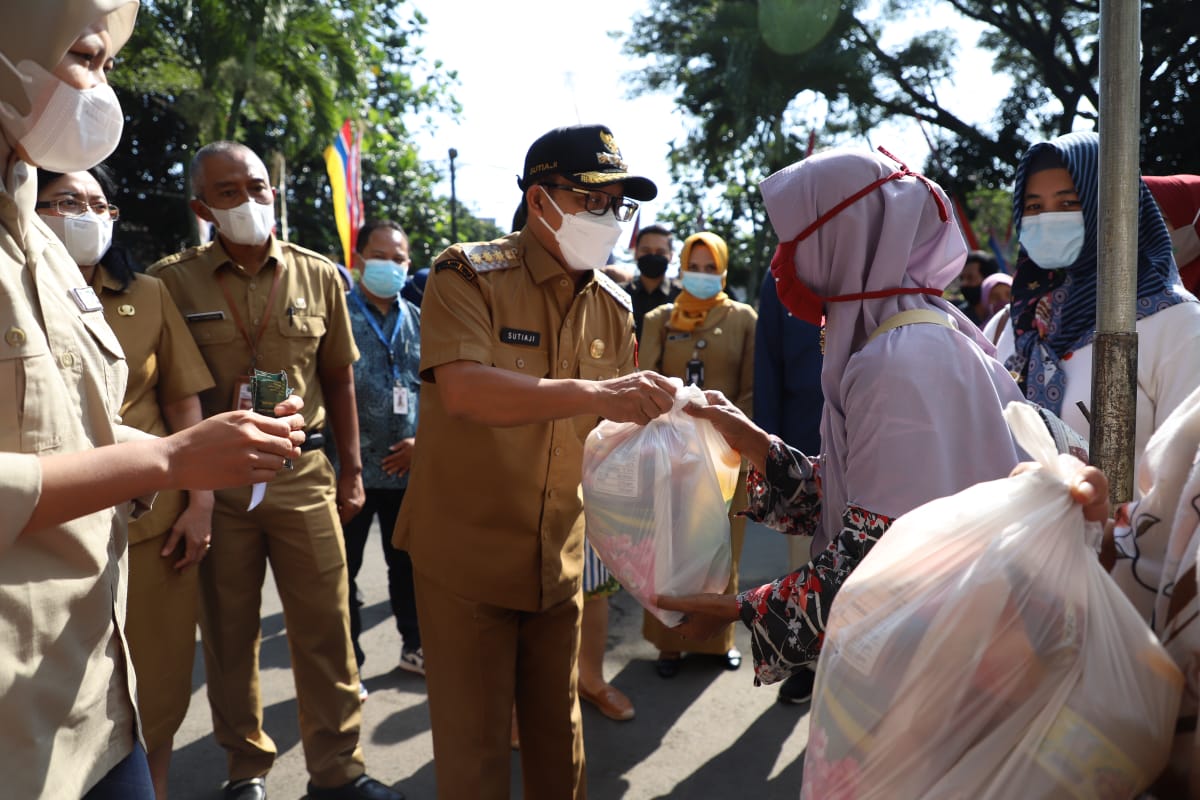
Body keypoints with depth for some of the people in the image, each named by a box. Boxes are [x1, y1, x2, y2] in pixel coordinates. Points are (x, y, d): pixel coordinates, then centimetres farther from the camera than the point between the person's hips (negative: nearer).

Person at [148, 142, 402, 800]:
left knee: (324, 628, 6)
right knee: (229, 631, 11)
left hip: (304, 473, 1)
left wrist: (351, 469, 9)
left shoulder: (319, 277, 5)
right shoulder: (172, 281, -1)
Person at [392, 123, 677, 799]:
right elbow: (462, 388, -30)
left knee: (558, 729, 19)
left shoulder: (613, 306, 5)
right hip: (468, 553, -5)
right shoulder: (469, 275, -13)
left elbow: (613, 428, 10)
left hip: (560, 557, 5)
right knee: (475, 742, 8)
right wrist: (594, 393, -37)